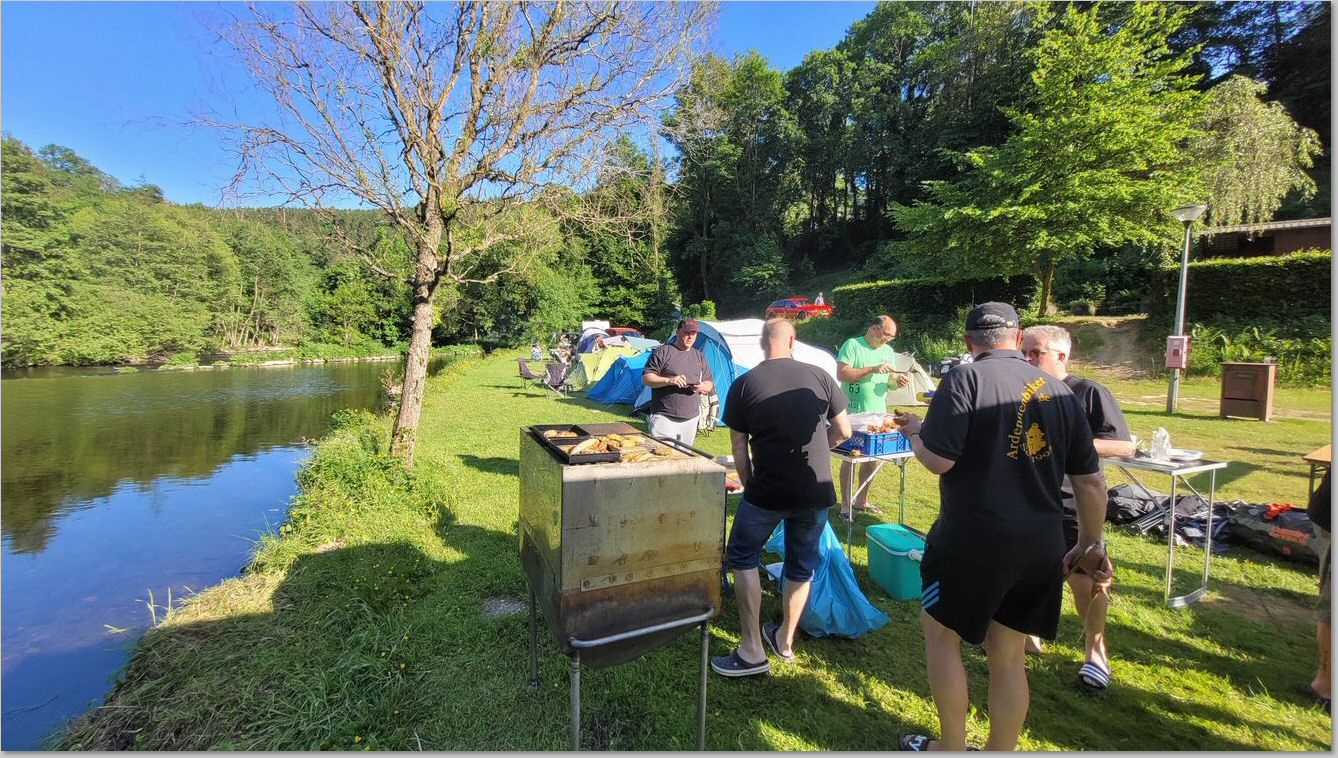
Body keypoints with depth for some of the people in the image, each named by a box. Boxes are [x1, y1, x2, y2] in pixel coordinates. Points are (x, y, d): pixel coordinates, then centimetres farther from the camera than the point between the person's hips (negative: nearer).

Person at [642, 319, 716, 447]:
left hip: (691, 419, 5)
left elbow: (710, 384, 20)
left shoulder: (699, 356, 17)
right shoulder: (663, 351, 0)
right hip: (664, 417, -5)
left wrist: (702, 387, -4)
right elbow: (646, 378, -4)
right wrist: (669, 380, -20)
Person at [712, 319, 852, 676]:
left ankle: (753, 652, 19)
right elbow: (843, 432, 5)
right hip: (816, 492, 3)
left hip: (767, 492, -3)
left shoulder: (743, 385, -7)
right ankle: (785, 641, 38)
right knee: (802, 567, 21)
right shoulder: (820, 377, -2)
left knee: (743, 558, 18)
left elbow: (739, 450, -3)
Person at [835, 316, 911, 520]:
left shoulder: (888, 351, 14)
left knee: (870, 458, 11)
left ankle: (862, 501, 26)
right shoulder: (852, 345, -7)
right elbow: (841, 374, -18)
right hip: (854, 413, -6)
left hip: (878, 413, 6)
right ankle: (845, 505, 9)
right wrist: (873, 369, -22)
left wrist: (899, 381, -5)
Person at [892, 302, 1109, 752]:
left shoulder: (965, 379, -12)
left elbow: (938, 461, -18)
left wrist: (912, 432, 2)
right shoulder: (1060, 391, 7)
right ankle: (1000, 749, 34)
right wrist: (1091, 543, 23)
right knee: (1009, 657, 18)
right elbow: (1091, 482, 10)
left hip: (972, 542, -6)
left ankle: (953, 747, 28)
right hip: (1041, 547, 6)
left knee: (940, 633, 16)